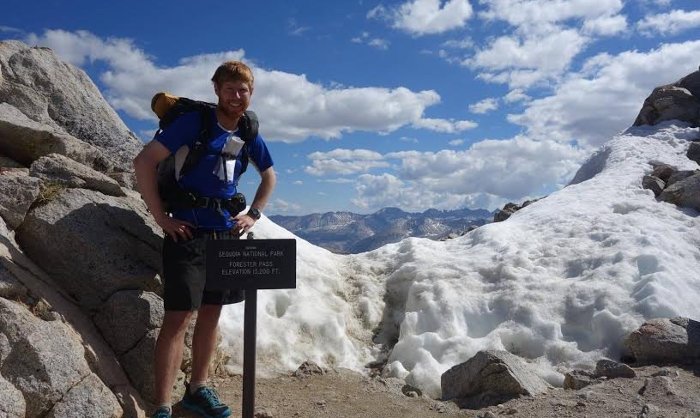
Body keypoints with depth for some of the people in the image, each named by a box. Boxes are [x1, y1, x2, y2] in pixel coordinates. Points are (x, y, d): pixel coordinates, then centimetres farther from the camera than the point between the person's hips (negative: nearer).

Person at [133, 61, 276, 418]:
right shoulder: (193, 121, -9)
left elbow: (269, 177, 23)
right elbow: (144, 162, -13)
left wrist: (253, 215, 11)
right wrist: (160, 217, -14)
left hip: (227, 235, 6)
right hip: (188, 233, -6)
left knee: (211, 314, 12)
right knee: (178, 317, -7)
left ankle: (197, 389, 27)